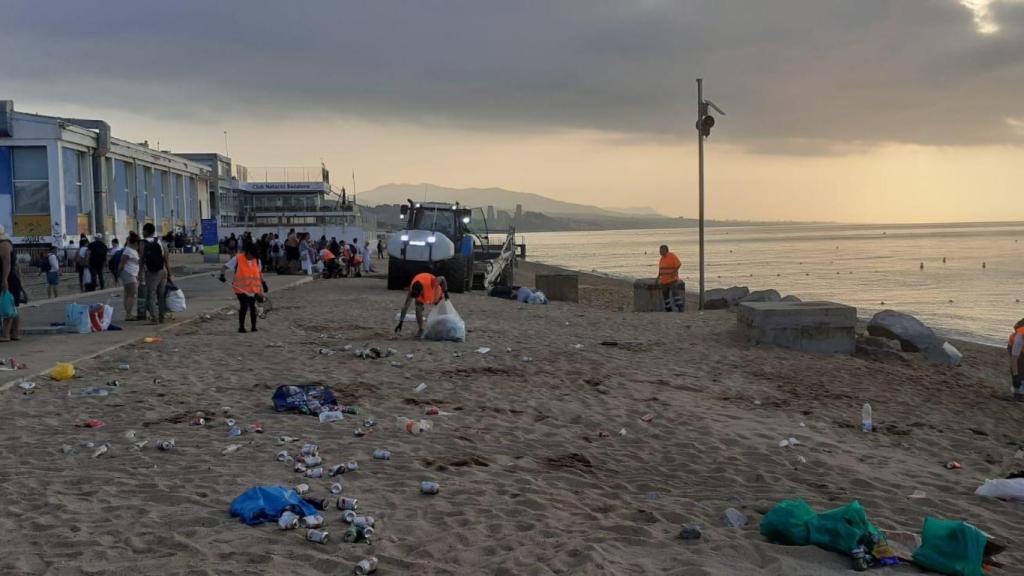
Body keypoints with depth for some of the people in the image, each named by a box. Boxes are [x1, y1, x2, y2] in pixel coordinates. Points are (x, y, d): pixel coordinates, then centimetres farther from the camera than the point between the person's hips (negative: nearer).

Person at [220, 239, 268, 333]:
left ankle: (253, 327, 16)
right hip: (241, 288, -4)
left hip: (254, 288, 4)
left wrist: (263, 283, 17)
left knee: (252, 307, 6)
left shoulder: (257, 260, 6)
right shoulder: (238, 259, -8)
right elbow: (225, 267, -7)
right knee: (244, 306, -8)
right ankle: (241, 327, 4)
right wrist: (222, 275, -24)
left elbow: (259, 272, 21)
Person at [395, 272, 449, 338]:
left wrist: (445, 292, -19)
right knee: (418, 309, -20)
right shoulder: (411, 291, -40)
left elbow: (442, 278, -26)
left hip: (436, 294, 0)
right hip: (422, 298, 0)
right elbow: (405, 306, -38)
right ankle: (421, 330, -5)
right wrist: (400, 323, -41)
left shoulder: (432, 281, -47)